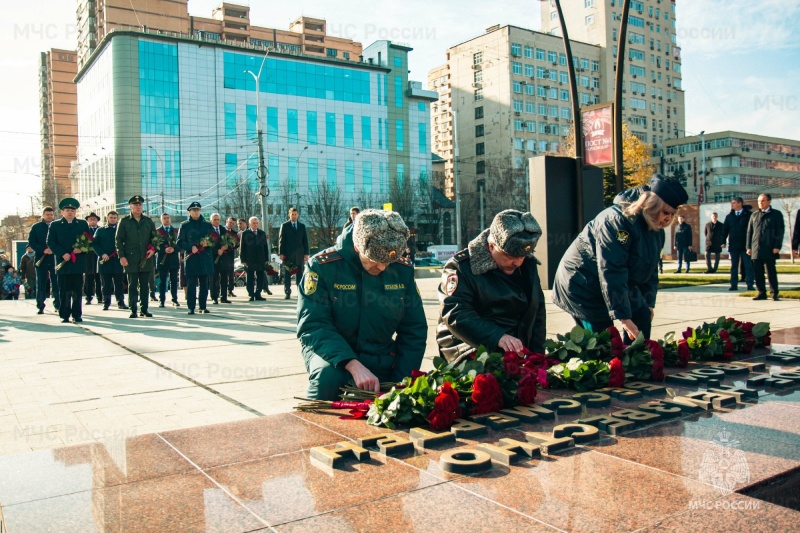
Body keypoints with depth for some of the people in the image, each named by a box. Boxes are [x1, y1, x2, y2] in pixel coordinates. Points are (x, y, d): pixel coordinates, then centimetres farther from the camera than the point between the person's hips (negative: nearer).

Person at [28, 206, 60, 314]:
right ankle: (40, 307, 8)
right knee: (41, 284, 2)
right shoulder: (36, 227, 7)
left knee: (56, 283, -1)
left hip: (55, 258, 0)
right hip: (41, 259, 0)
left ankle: (58, 305, 6)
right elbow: (31, 242, 1)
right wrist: (43, 250, -13)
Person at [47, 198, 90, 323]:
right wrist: (62, 254, -10)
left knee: (78, 291, 1)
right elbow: (51, 243, 3)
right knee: (64, 291, 0)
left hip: (78, 263, 1)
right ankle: (65, 315, 6)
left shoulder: (83, 224, 14)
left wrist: (81, 249, -7)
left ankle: (77, 315, 6)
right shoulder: (55, 225, 10)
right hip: (62, 263, -1)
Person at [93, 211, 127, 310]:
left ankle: (121, 302, 9)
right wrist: (102, 254, -11)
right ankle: (106, 303, 11)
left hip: (118, 261, 0)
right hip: (105, 262, 0)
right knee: (106, 284, 4)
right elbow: (94, 244, 2)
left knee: (119, 284, 2)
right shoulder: (100, 231, 10)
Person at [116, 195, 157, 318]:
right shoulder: (124, 221, 4)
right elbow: (119, 240, 2)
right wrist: (121, 256, -7)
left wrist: (153, 249, -2)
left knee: (145, 285, 5)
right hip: (130, 260, -2)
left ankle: (144, 309, 11)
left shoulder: (148, 221, 12)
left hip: (146, 259, 2)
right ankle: (133, 310, 5)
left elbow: (154, 237, 16)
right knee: (132, 285, 1)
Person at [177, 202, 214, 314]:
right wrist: (191, 247, -13)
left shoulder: (207, 225, 13)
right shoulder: (185, 226, 7)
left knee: (204, 284, 4)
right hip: (191, 259, -2)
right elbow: (180, 243, 2)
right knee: (191, 284, -4)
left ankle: (203, 306, 13)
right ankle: (191, 307, 1)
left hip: (205, 259, 2)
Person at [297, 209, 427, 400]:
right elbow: (312, 326, -20)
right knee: (328, 375, -34)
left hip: (381, 361, 4)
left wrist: (401, 383, -7)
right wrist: (353, 365, -34)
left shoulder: (402, 270, -3)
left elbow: (414, 330, 3)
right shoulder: (322, 266, -15)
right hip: (332, 354, -3)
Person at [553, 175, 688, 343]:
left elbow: (650, 270, 13)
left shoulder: (657, 230, 1)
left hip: (621, 287, 9)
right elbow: (611, 273, -32)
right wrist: (624, 317, -32)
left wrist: (649, 303, 6)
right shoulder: (618, 220, -27)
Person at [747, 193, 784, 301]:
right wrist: (749, 247, 8)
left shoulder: (776, 214, 5)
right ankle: (761, 293, 10)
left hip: (770, 249, -3)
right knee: (758, 272, 3)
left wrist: (777, 247, -9)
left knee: (771, 271, -1)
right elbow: (749, 232, 14)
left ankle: (774, 293, 5)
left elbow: (780, 232, -1)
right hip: (756, 249, 3)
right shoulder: (754, 215, 15)